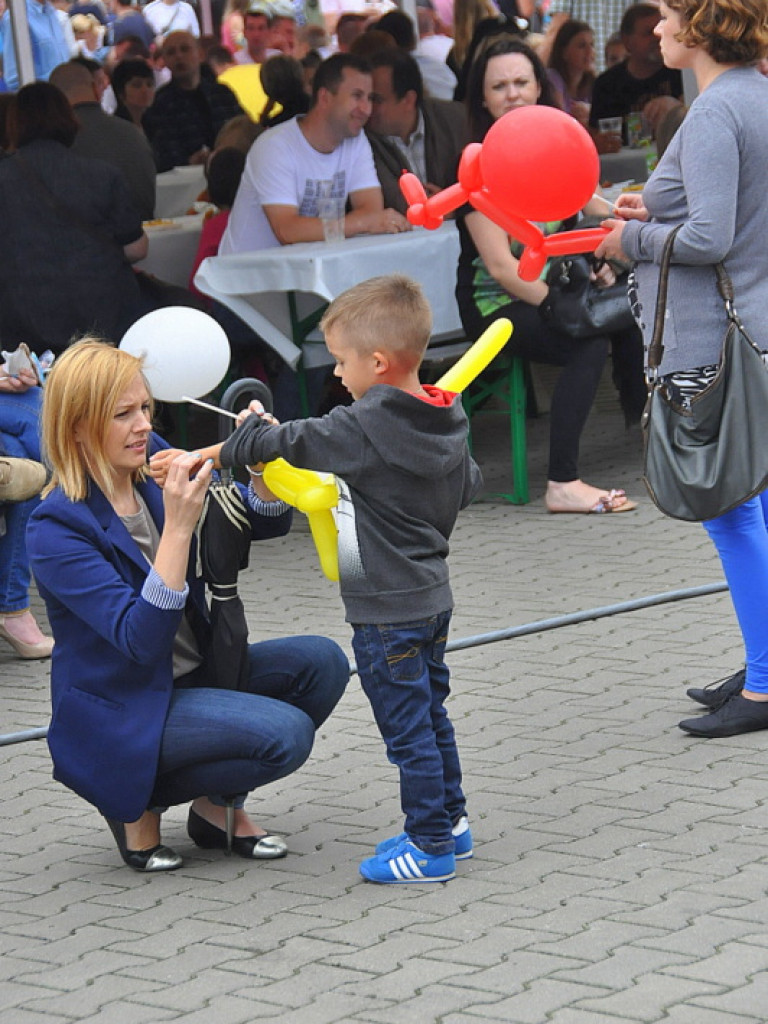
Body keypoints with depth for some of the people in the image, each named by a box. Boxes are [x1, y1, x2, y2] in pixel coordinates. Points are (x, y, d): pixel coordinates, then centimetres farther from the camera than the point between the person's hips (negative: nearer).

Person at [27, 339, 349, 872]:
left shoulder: (155, 465, -2)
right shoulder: (56, 528, -22)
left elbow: (268, 522, 6)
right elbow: (140, 638, -30)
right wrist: (177, 526, -37)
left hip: (190, 677, 8)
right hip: (120, 715, -8)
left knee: (322, 662, -10)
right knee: (286, 733, -24)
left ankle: (217, 805, 6)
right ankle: (135, 802, -2)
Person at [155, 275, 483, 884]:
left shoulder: (366, 428, -22)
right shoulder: (447, 420, 2)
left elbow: (288, 445, -17)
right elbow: (468, 486, 17)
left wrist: (211, 454, -7)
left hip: (388, 610, -9)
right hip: (433, 596, 9)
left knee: (407, 729, 0)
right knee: (430, 715, 20)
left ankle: (430, 847, 6)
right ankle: (450, 821, 30)